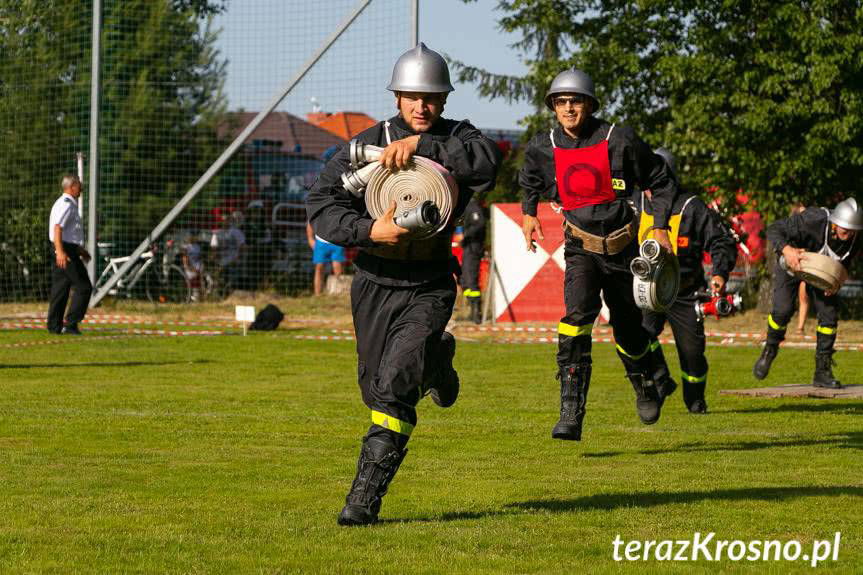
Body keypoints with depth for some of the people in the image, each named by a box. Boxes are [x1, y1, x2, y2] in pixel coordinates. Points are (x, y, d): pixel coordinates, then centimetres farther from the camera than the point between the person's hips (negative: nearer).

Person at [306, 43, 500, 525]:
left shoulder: (456, 140, -7)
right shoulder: (367, 145, -7)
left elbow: (487, 161, -31)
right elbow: (322, 206, -14)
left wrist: (420, 144, -35)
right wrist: (369, 230, -31)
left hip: (429, 288, -3)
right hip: (374, 284, 3)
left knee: (395, 389, -17)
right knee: (376, 389, 16)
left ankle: (366, 496, -11)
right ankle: (435, 360, 50)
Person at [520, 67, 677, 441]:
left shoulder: (619, 140, -11)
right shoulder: (544, 148, -4)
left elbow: (660, 180, 4)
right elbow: (530, 180, 23)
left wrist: (660, 227, 0)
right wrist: (529, 213, 16)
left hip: (622, 246, 0)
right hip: (581, 248, 0)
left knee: (629, 328, 12)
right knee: (578, 314, -24)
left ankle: (646, 387, 46)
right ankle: (571, 414, -29)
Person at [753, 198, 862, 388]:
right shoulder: (812, 220, -38)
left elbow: (843, 264, -1)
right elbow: (774, 230, -32)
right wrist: (786, 250, -50)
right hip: (791, 265, -4)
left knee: (829, 313, -9)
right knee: (783, 309, -20)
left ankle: (822, 372, 2)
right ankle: (769, 351, 9)